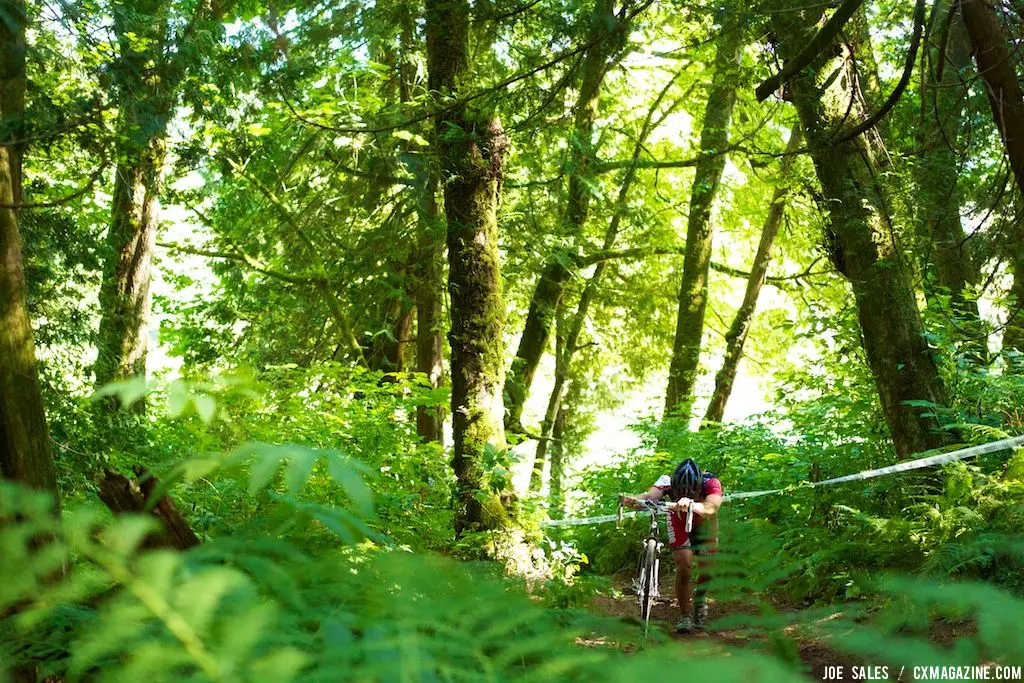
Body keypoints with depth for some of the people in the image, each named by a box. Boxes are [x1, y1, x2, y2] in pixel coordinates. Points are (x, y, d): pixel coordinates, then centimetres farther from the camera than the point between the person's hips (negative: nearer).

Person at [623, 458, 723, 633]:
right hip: (679, 521, 0)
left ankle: (700, 599, 30)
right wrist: (634, 500, -75)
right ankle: (686, 616, 0)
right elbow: (650, 496, -53)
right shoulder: (668, 481, -36)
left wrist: (691, 504, -78)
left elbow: (711, 507, -57)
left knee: (707, 569, -3)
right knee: (683, 568, -16)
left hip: (704, 521, 0)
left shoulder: (711, 483, -38)